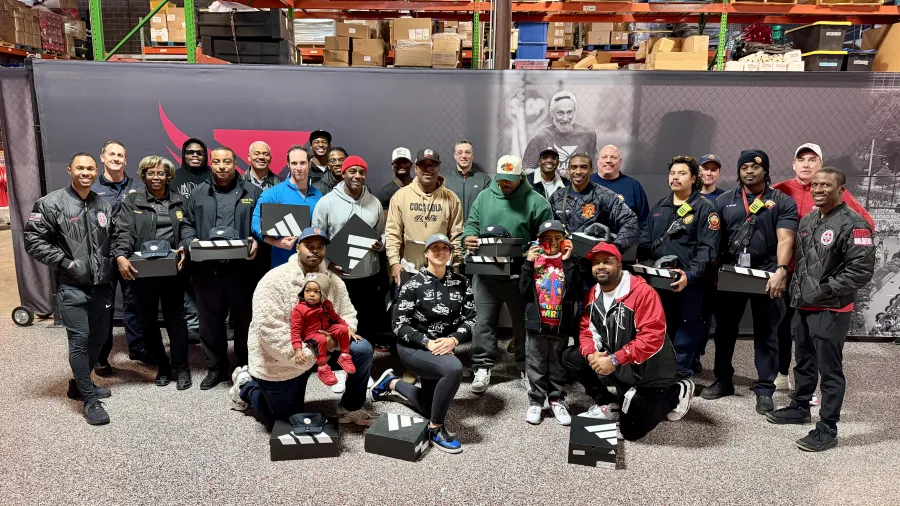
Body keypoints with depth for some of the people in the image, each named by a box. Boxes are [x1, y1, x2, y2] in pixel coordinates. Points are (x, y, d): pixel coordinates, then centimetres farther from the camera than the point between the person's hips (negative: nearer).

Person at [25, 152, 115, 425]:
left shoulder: (104, 206, 10)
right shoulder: (52, 203, -6)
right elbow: (34, 240, -8)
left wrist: (112, 263, 3)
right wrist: (65, 262, -14)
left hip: (101, 284, 6)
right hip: (71, 286, -6)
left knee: (99, 337, 13)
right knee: (80, 340, -6)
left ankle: (79, 384, 34)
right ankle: (89, 400, 4)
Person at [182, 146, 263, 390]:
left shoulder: (252, 192, 7)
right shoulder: (198, 193, 13)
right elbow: (187, 224, 14)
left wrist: (256, 242, -14)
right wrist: (191, 242, -6)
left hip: (242, 269, -2)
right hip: (207, 269, 2)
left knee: (244, 320, 8)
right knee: (210, 321, 10)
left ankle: (246, 368, 23)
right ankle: (215, 368, 25)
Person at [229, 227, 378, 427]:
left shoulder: (333, 281, -3)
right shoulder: (275, 280, -22)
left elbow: (347, 314, 5)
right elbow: (269, 331, -27)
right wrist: (309, 356, -28)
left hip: (315, 352, 5)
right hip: (278, 362, -5)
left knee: (362, 349, -13)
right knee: (289, 419, 9)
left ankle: (351, 408, 6)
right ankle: (246, 385, 33)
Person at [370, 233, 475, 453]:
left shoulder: (461, 283, -4)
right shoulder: (414, 284, -14)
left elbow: (471, 319, -4)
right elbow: (399, 325, -14)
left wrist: (453, 339, -22)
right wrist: (427, 342, -27)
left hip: (443, 348, 6)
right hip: (413, 347, -5)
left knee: (429, 409, 19)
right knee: (454, 368, -36)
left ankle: (392, 382, 44)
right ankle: (436, 429, -17)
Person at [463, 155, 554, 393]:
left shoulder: (536, 202, -3)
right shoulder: (484, 197, 7)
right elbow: (472, 223, 9)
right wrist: (469, 237, -14)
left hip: (520, 274, -2)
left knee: (523, 322, 11)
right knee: (484, 321, 5)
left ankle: (525, 368, 27)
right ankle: (482, 367, 16)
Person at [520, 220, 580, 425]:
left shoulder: (569, 262, 1)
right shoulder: (533, 260, 1)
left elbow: (575, 290, -14)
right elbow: (524, 290, -7)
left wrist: (567, 262, -15)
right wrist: (528, 264, -14)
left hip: (561, 324, 0)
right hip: (536, 323, 0)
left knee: (558, 365, 12)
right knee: (536, 365, 10)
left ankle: (557, 400, 25)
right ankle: (535, 401, 21)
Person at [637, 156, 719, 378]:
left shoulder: (705, 208, -2)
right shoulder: (658, 207, 16)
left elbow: (707, 248, -10)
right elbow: (645, 241, 16)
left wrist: (690, 275, -22)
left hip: (688, 284, -5)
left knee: (684, 336, 3)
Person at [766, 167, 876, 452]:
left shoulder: (853, 224, -13)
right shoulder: (807, 221, 12)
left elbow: (862, 270, -18)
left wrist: (823, 291, -16)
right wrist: (796, 290, 12)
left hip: (831, 310, -8)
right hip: (803, 306, 8)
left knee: (830, 370, 0)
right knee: (804, 363, 21)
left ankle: (827, 429, 9)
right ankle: (799, 408, 37)